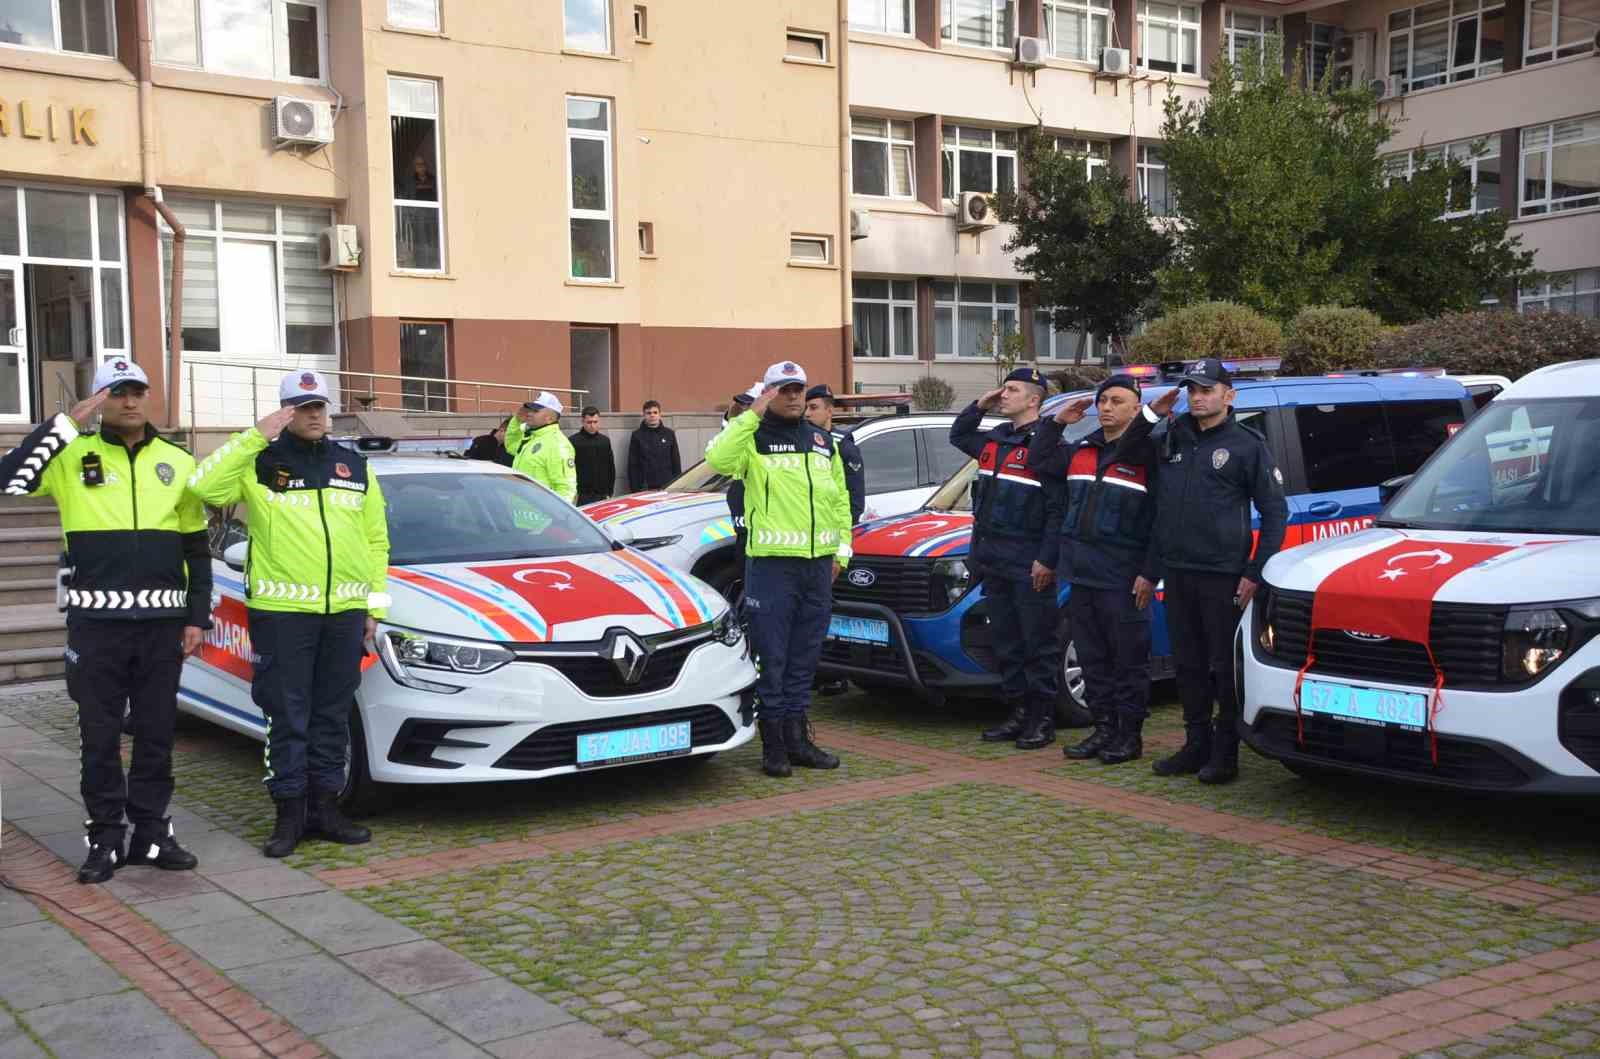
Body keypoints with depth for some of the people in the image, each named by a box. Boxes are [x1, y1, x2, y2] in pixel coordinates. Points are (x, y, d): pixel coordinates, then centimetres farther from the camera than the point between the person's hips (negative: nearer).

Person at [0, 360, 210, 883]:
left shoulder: (178, 462, 8)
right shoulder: (74, 456, 0)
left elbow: (196, 548, 11)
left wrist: (197, 618, 5)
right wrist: (66, 423, -19)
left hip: (162, 622, 2)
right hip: (96, 622, -2)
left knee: (156, 733, 9)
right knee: (100, 736, 5)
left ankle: (151, 832, 19)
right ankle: (105, 837, 15)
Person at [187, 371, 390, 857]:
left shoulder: (355, 467, 14)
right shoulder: (262, 464, 2)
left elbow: (376, 540, 15)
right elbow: (205, 486, -16)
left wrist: (375, 606, 9)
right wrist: (256, 436, -17)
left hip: (345, 611, 4)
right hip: (282, 611, -4)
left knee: (332, 714, 11)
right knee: (288, 716, 2)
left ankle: (325, 806, 20)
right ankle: (290, 813, 11)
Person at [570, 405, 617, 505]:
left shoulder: (605, 441, 11)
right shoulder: (573, 441, -2)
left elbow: (611, 468, 17)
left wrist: (610, 492, 11)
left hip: (602, 496, 4)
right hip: (583, 497, -4)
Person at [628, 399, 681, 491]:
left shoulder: (669, 434, 9)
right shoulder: (637, 435, 3)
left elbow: (676, 462, 12)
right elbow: (633, 465, 3)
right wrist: (635, 488, -4)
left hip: (667, 486, 2)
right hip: (645, 488, -2)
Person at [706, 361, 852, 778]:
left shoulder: (823, 442, 17)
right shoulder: (754, 438, -2)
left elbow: (840, 498, 22)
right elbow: (718, 459, -24)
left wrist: (842, 549, 16)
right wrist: (753, 414, -22)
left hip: (818, 564, 6)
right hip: (772, 562, -6)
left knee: (804, 658, 12)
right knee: (771, 658, -2)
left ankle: (797, 738, 20)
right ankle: (773, 744, 5)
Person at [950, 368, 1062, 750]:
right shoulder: (994, 439, 15)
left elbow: (1058, 507, -15)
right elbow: (957, 436, 35)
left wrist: (1047, 558, -18)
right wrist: (979, 406, 17)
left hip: (1028, 563, -8)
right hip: (994, 559, 8)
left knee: (1038, 642, 0)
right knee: (1006, 642, 13)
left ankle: (1042, 719, 6)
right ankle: (1017, 713, 21)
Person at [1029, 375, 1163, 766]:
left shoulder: (1147, 455, -6)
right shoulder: (1080, 451, 14)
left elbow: (1161, 521, -9)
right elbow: (1038, 462, 28)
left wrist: (1150, 573, -14)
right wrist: (1056, 422, 16)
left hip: (1123, 579, -7)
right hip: (1080, 573, 7)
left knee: (1129, 659, 2)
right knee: (1091, 657, 12)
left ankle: (1130, 735, 10)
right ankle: (1104, 728, 21)